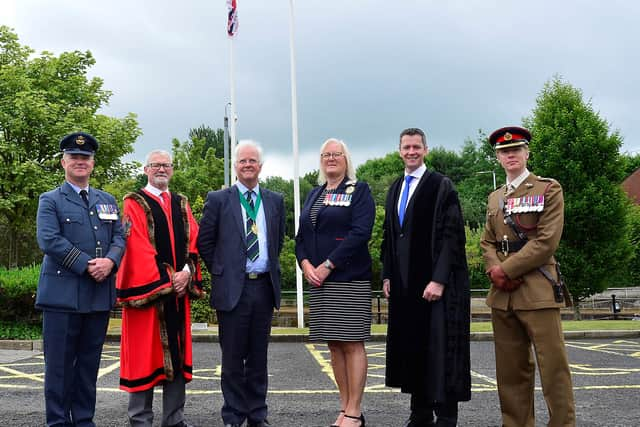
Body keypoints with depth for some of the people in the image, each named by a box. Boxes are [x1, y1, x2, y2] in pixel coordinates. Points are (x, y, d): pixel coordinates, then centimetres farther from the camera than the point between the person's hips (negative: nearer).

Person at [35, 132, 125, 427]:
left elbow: (119, 238, 11)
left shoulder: (107, 201, 17)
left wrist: (110, 261, -11)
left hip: (99, 294, 4)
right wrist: (86, 265, -17)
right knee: (60, 364, 1)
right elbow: (49, 241, -10)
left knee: (89, 363, 10)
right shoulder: (50, 201, 3)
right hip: (62, 294, -4)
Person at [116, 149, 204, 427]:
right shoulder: (135, 204, 0)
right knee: (145, 353, -1)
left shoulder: (181, 205, 16)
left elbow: (194, 240, 8)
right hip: (146, 288, -5)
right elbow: (138, 247, -11)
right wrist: (164, 281, -15)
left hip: (179, 290, 5)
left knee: (177, 353, 7)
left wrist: (187, 272, -9)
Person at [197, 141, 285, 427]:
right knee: (233, 357, 3)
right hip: (232, 288, -3)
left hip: (264, 287, 3)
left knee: (258, 356, 10)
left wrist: (271, 268, 12)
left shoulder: (275, 201, 10)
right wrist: (220, 272, 3)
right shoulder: (218, 199, 1)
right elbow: (204, 242, 5)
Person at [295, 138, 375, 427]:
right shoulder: (314, 194, 18)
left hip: (350, 279, -6)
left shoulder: (359, 191, 0)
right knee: (334, 345, 8)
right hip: (319, 282, 6)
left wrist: (327, 265, -16)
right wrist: (306, 263, -5)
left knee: (352, 343, -4)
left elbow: (360, 232, -12)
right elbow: (301, 235, 15)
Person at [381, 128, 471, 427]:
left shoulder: (441, 186, -5)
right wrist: (387, 275, 10)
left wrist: (439, 279, -19)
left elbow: (451, 235, -12)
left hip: (433, 280, -6)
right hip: (403, 283, 7)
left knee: (439, 348, -4)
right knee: (411, 346, 10)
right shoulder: (394, 189, 15)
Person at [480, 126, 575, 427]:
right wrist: (495, 271, -5)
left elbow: (547, 241, -10)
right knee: (510, 369, 8)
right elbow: (487, 242, 16)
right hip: (502, 293, 5)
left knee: (552, 365, -5)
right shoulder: (494, 198, 19)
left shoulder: (549, 189, 1)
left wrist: (507, 269, -12)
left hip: (537, 290, -5)